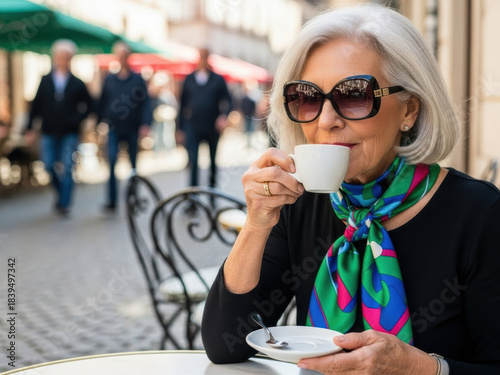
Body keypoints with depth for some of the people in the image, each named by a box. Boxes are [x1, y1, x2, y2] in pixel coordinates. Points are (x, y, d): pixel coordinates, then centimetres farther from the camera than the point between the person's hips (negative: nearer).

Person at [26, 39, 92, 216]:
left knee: (67, 168, -6)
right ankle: (62, 193, 27)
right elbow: (36, 105, 6)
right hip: (49, 132, 2)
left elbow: (89, 105, 11)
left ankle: (64, 204, 1)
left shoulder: (77, 84, 2)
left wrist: (78, 118, -4)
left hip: (70, 133, -2)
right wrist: (30, 128, 3)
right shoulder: (45, 81, 5)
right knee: (50, 166, 1)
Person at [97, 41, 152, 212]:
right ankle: (112, 201, -12)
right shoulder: (109, 79, 9)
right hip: (114, 129, 1)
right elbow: (102, 102, 14)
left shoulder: (138, 79, 3)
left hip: (132, 129, 0)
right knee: (112, 161, -13)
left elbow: (146, 102, 0)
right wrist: (99, 122, 8)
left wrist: (145, 124, -11)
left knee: (133, 164, 8)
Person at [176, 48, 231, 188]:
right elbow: (183, 103, 13)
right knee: (193, 162, -12)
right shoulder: (189, 79, 11)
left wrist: (224, 115, -17)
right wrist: (180, 128, 10)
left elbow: (226, 100, 4)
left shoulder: (218, 79, 7)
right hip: (192, 128, 0)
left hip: (212, 128, 1)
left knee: (213, 162, 11)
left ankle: (212, 185, 30)